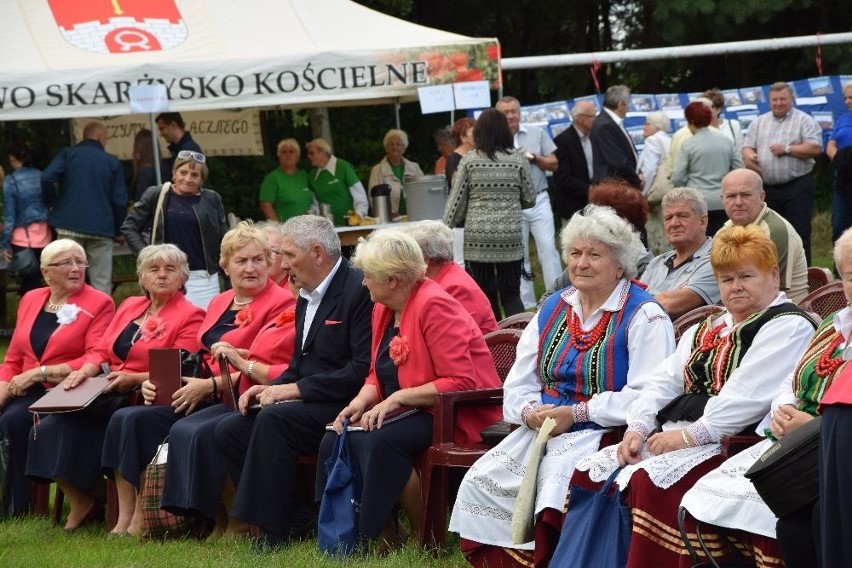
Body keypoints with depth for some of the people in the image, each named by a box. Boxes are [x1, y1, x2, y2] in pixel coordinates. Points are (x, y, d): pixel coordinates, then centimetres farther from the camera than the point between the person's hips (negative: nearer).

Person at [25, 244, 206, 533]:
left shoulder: (190, 316, -1)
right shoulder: (129, 307, 21)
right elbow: (101, 351, 18)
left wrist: (134, 379, -22)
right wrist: (86, 370, -4)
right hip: (104, 395, 7)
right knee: (48, 428, -16)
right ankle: (80, 502, -6)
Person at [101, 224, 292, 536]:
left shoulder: (280, 303, -6)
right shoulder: (219, 303, 20)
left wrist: (208, 385, -20)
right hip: (197, 393, 8)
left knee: (140, 420, -23)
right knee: (123, 418, -13)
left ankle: (139, 521, -13)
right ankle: (125, 520, -16)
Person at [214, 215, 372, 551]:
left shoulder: (359, 291, -14)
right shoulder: (307, 297, 15)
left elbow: (362, 370, -21)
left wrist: (297, 389, -19)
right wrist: (274, 387, 2)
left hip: (342, 409, -9)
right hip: (307, 404, 9)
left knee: (274, 419, -31)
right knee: (229, 430, -6)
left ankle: (272, 535, -24)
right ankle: (293, 519, -3)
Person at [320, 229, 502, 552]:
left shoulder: (434, 306, -19)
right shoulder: (384, 309, 8)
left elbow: (460, 382, -25)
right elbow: (379, 374, 16)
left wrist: (398, 398, -25)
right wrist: (361, 401, -6)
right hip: (408, 413, 9)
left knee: (381, 440, -31)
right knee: (337, 439, -8)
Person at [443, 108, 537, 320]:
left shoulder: (469, 161, -2)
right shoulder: (517, 160, 0)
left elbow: (456, 201, 0)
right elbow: (530, 199, 5)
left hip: (477, 240, -1)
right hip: (510, 238, 1)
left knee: (485, 295, 7)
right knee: (511, 294, 4)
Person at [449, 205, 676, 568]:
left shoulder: (644, 316, -6)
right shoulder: (553, 309, 16)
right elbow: (518, 384, 16)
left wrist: (575, 414, -18)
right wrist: (531, 412, -8)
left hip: (603, 436, -7)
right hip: (540, 429, 7)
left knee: (555, 484, -32)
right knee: (479, 482, -12)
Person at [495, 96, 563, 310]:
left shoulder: (536, 133, 5)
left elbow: (553, 164, 6)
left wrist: (534, 158, -10)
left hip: (538, 201, 1)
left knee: (548, 248, -5)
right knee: (518, 255, 5)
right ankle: (526, 304, 11)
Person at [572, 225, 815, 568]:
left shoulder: (788, 327, -2)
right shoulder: (706, 331, 26)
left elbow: (748, 397, -15)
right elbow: (663, 381, 18)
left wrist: (689, 435, -17)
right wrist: (637, 428, -1)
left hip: (730, 446, -9)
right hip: (671, 436, 9)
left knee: (650, 481, -33)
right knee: (589, 473, -10)